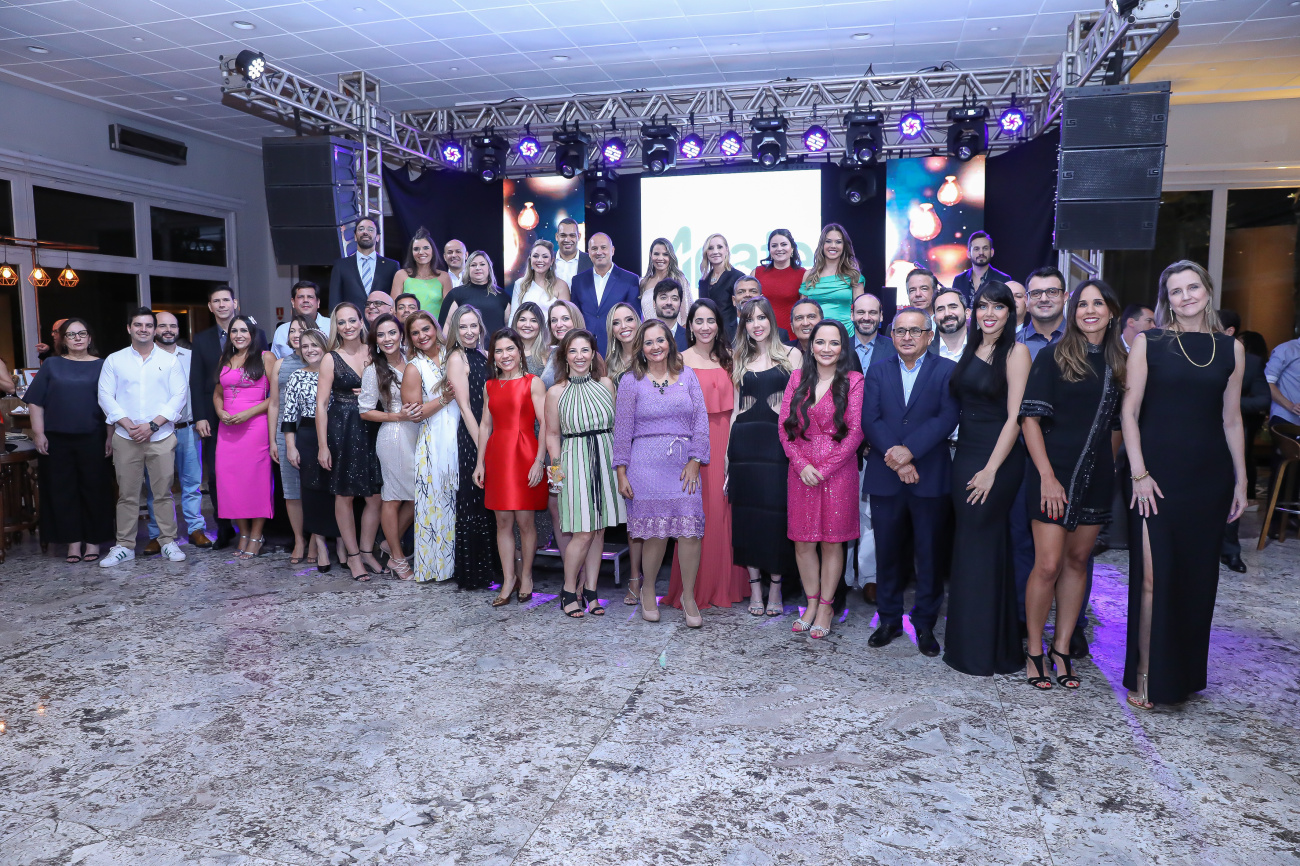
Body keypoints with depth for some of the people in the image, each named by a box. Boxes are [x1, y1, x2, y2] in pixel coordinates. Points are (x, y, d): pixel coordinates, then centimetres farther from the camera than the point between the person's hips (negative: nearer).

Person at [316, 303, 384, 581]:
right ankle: (353, 555, 18)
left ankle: (367, 551, 20)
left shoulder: (373, 353, 6)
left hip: (370, 429, 3)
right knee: (345, 495, 6)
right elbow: (321, 404, -5)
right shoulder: (331, 359, -2)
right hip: (342, 430, -3)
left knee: (375, 496, 3)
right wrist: (322, 445, -9)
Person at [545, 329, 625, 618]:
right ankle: (569, 591, 13)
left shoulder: (606, 384, 6)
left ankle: (590, 590, 19)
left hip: (606, 461, 3)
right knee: (583, 533, -5)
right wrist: (557, 469, -3)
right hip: (576, 462, -3)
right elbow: (552, 434, 4)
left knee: (599, 530, 7)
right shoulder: (556, 392, -2)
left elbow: (617, 424, 11)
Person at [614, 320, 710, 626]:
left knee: (690, 529, -6)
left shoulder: (687, 375, 10)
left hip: (684, 463, 2)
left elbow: (701, 421, 7)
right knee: (656, 532, -1)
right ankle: (648, 590, 23)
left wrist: (695, 461, -2)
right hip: (646, 462, -2)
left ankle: (688, 596, 11)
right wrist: (621, 473, 0)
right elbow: (622, 429, 4)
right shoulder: (631, 381, 5)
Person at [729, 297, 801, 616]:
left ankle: (775, 587, 11)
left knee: (777, 512, -2)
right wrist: (728, 452, 6)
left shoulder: (790, 355, 5)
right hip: (745, 443, 3)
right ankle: (755, 586, 14)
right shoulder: (740, 360, 14)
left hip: (779, 443, -3)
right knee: (747, 513, 3)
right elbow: (736, 407, 13)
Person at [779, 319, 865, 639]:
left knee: (832, 541, 5)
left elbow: (855, 431, -7)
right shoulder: (797, 378, 7)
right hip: (800, 471, 3)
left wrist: (824, 468, -11)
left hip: (838, 471, -3)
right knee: (803, 541, 7)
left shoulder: (853, 381, -3)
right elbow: (785, 424, 4)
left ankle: (826, 607, 17)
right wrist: (802, 465, -8)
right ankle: (811, 603, 22)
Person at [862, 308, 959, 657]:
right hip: (885, 477, 2)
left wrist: (909, 450, -21)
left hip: (930, 478, -2)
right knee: (887, 551, 9)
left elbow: (947, 418, -10)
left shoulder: (947, 371, 3)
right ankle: (889, 619, 23)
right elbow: (870, 420, -1)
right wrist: (897, 459, -15)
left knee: (929, 554, 6)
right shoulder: (877, 372, 10)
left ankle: (925, 624, 19)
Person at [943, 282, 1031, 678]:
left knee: (980, 547, -1)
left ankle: (985, 649, 13)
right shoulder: (971, 350, 12)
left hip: (997, 459, -7)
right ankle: (967, 642, 23)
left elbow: (1015, 416, -13)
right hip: (965, 453, 7)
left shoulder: (1015, 352, -8)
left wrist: (991, 469, -17)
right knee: (966, 545, 11)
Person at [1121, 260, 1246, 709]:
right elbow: (1129, 412, -4)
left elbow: (1231, 420, 12)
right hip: (1157, 474, -3)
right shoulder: (1148, 343, 0)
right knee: (1153, 576, -4)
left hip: (1209, 476, 3)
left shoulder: (1231, 348, 9)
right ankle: (1146, 675, 7)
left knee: (1198, 576, 9)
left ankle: (1184, 672, 24)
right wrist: (1139, 473, -11)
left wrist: (1240, 481, 10)